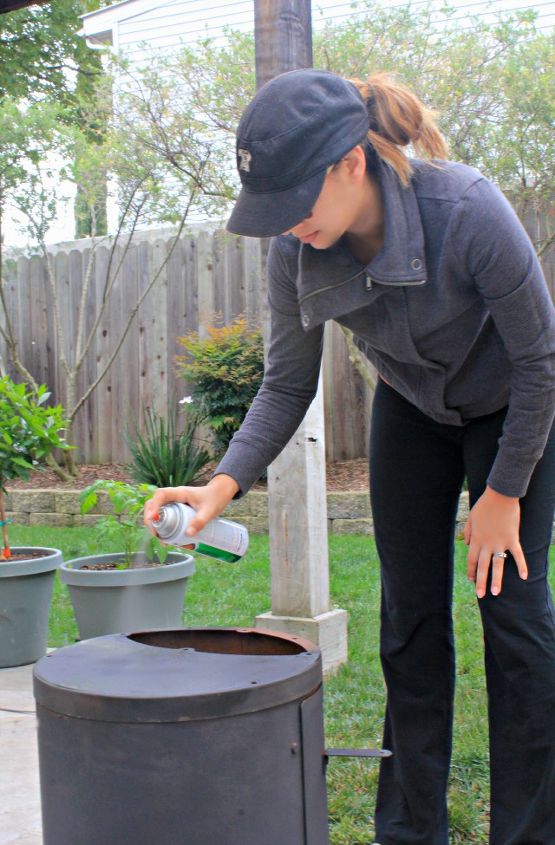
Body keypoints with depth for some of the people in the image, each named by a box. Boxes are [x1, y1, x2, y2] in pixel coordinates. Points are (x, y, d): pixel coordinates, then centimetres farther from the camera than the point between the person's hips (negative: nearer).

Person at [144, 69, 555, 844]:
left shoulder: (469, 213, -36)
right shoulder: (296, 253, -23)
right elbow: (287, 385, -10)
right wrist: (226, 481, -25)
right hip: (411, 410, 4)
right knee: (410, 615, 4)